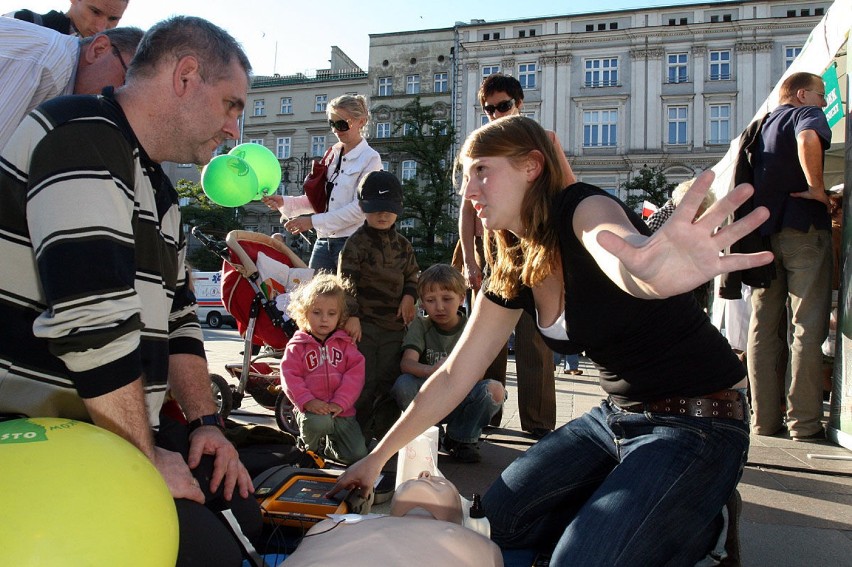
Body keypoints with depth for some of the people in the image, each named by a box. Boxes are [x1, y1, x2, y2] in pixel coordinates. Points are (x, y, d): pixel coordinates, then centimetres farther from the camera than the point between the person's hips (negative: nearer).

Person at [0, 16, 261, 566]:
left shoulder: (161, 193, 15)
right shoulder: (83, 138, -16)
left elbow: (178, 319, 17)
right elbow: (92, 319, -26)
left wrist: (206, 422, 6)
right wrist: (146, 459, -19)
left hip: (124, 427, 10)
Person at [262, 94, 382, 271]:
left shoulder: (370, 158, -4)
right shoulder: (332, 155, 14)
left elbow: (360, 208, -13)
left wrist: (313, 221, -16)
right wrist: (284, 203, 0)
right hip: (324, 240, 6)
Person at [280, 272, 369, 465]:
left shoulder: (345, 343, 7)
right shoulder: (297, 345, 2)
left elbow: (355, 373, -3)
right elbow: (289, 376, -7)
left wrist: (340, 402, -16)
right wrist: (307, 401, -22)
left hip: (341, 411, 3)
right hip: (312, 409, -2)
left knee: (358, 454, -8)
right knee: (318, 422, -37)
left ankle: (329, 446, 26)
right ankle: (311, 448, -1)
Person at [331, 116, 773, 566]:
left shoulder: (583, 208, -20)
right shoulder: (513, 273, 2)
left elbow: (616, 248, -47)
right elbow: (453, 377, 7)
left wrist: (654, 271, -72)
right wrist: (377, 457, 9)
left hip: (696, 423, -8)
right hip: (616, 416, 8)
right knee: (498, 518, 7)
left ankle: (697, 525, 6)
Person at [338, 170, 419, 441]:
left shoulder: (403, 245, 12)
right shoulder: (357, 243, -5)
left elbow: (412, 275, 19)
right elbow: (346, 281, -11)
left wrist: (409, 296, -2)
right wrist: (351, 315, -19)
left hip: (394, 324, 5)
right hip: (364, 323, -5)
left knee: (389, 382, 9)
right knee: (363, 383, -1)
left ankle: (384, 433, 22)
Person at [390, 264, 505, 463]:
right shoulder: (420, 325, -4)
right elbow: (407, 362, -22)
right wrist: (431, 370, -45)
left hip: (460, 399, 0)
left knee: (495, 390, -29)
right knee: (403, 384, -32)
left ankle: (461, 439, -2)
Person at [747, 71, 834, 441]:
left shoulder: (761, 125, 23)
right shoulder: (805, 113, 2)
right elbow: (809, 138, -23)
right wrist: (817, 187, -16)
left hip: (762, 231, 7)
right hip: (802, 227, -6)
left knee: (763, 327, 6)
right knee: (808, 329, -5)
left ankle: (764, 420, 8)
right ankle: (805, 424, -5)